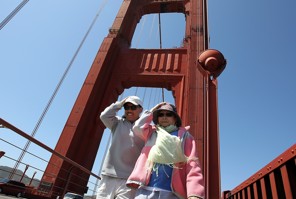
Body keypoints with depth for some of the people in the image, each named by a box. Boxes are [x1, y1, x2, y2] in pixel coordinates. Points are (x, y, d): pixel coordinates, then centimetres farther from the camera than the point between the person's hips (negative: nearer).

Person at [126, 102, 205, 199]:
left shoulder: (184, 136, 11)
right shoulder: (152, 133, 20)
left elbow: (192, 164, -2)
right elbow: (138, 127, 0)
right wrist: (151, 112, 15)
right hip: (146, 189, 2)